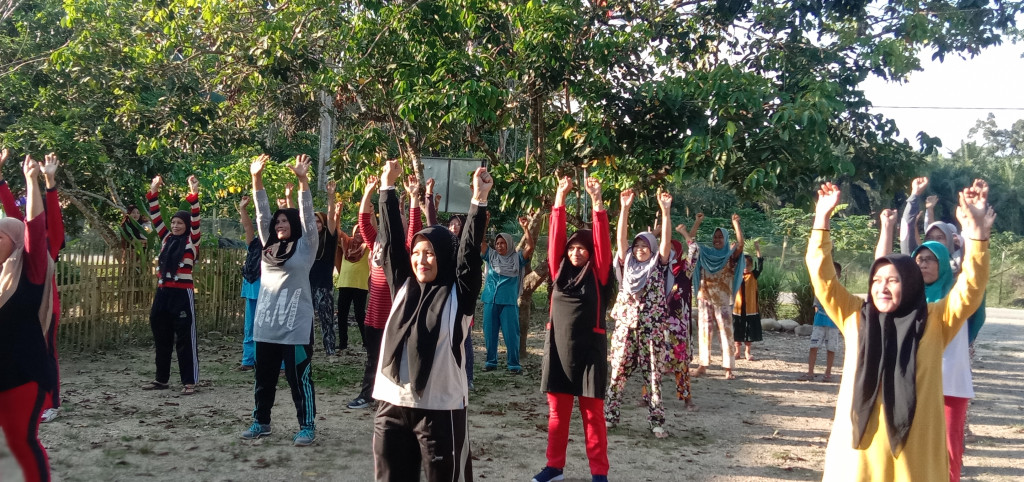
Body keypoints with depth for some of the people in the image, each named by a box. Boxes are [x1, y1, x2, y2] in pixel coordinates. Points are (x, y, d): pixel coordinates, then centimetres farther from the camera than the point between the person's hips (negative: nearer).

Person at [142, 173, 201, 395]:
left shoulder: (192, 241, 0)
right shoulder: (166, 238, 14)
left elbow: (195, 220, -12)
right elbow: (156, 217, 12)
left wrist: (193, 195, -22)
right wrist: (153, 193, 4)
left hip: (182, 294, -6)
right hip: (163, 293, 6)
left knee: (185, 338, -2)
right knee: (161, 337, 12)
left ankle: (189, 381, 2)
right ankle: (161, 378, 22)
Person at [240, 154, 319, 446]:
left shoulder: (305, 245, 0)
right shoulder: (269, 245, 13)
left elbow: (307, 215, -9)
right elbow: (262, 213, 10)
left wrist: (302, 180, -18)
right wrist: (257, 178, 3)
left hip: (296, 324, -6)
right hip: (266, 323, 6)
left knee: (299, 377, -1)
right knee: (264, 376, 13)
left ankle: (307, 426, 6)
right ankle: (261, 422, 25)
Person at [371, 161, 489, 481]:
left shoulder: (458, 294, -2)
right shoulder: (404, 286, 9)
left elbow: (469, 253, -13)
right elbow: (392, 240, 6)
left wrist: (479, 201, -20)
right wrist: (388, 187, 3)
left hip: (441, 409, -4)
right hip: (392, 407, 5)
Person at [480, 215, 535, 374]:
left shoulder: (517, 258, 5)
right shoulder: (491, 256, 12)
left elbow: (529, 247, -8)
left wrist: (525, 228, -17)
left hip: (509, 302, -3)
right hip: (490, 301, 3)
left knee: (511, 334, -4)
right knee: (489, 333, 8)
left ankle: (514, 364, 1)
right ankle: (491, 362, 18)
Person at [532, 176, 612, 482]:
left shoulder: (598, 274, 0)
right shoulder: (560, 270, 8)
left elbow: (603, 240, -9)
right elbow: (555, 236, 2)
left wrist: (596, 200, -15)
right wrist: (560, 198, -4)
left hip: (589, 347, -3)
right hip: (558, 346, 3)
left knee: (593, 413, 3)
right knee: (557, 411, 10)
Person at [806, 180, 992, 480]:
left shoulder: (934, 323, 2)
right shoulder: (856, 318, 4)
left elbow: (970, 289, -10)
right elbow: (822, 276, 0)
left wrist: (976, 232, -22)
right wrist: (822, 217, -9)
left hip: (914, 450, -1)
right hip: (858, 447, 1)